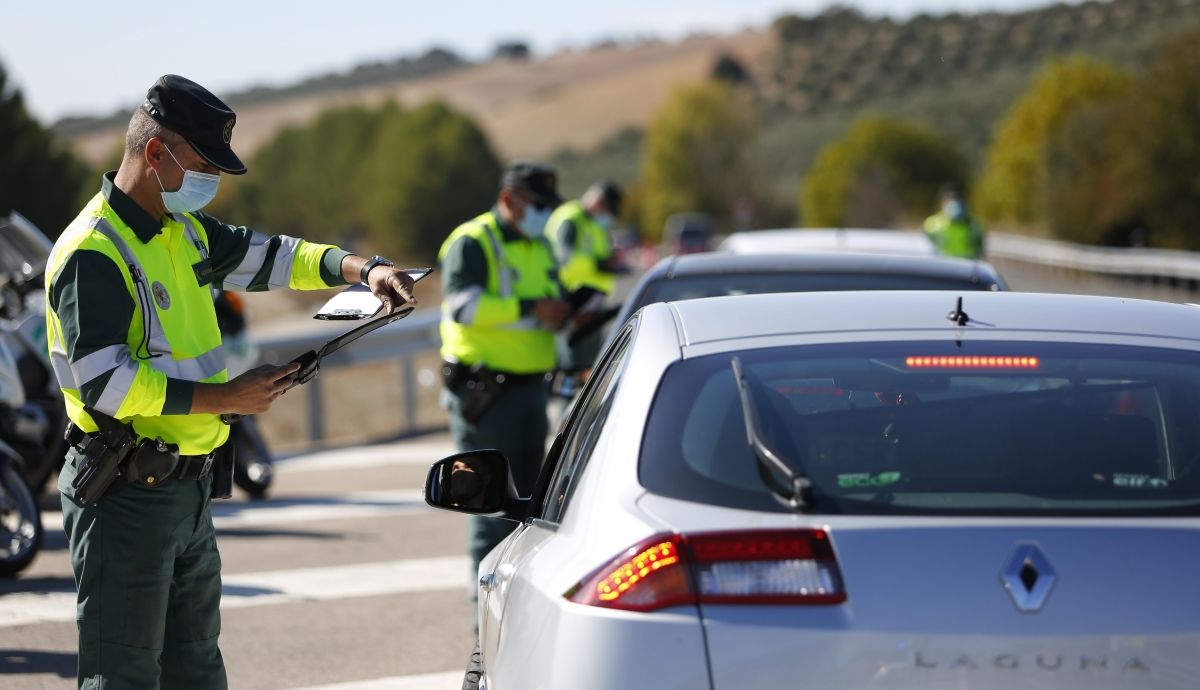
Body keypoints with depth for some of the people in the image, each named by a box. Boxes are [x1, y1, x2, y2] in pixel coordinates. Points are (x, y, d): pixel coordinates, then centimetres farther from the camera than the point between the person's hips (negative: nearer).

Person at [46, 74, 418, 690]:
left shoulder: (184, 230, 12)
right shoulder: (92, 252, -18)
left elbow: (266, 257, 22)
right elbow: (105, 383, -25)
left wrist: (362, 268, 4)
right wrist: (226, 398, -22)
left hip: (187, 489, 10)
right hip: (125, 496, -10)